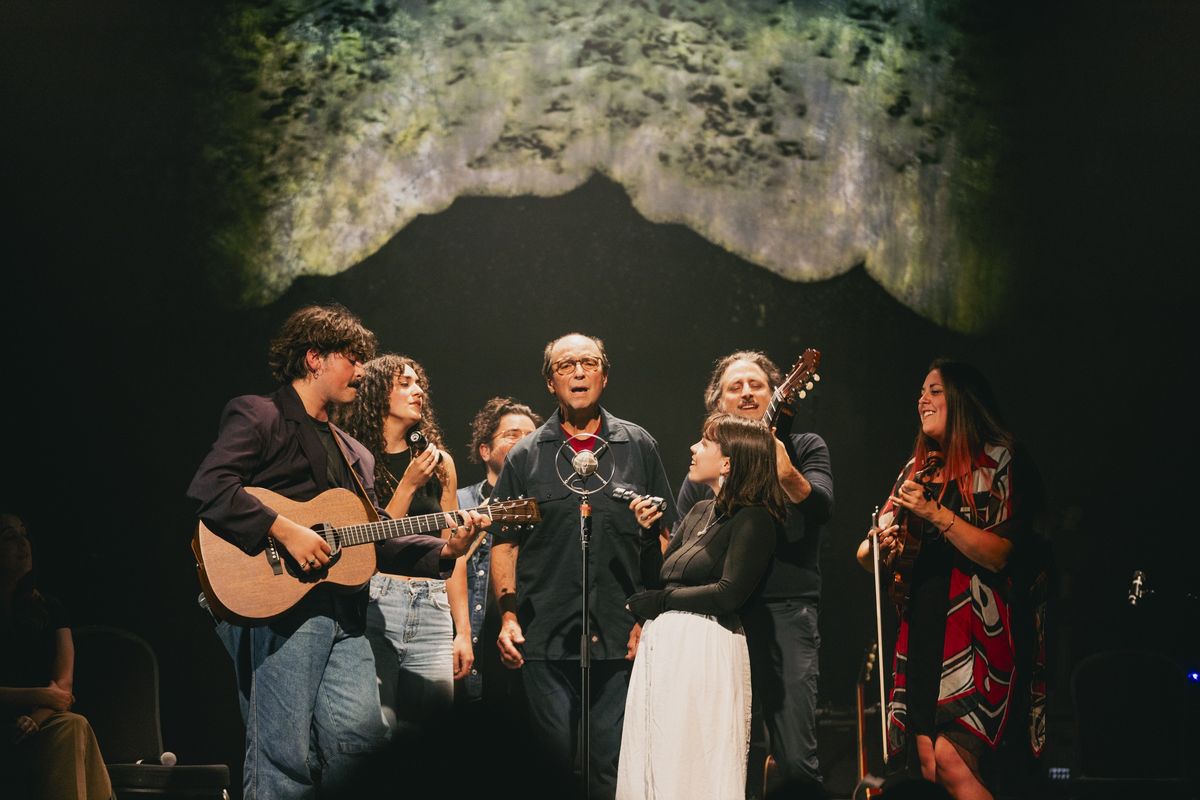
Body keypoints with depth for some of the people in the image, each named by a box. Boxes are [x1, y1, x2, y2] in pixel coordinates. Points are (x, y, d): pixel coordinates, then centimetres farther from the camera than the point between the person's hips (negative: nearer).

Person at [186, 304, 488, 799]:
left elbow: (378, 543, 23)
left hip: (342, 607, 7)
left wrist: (445, 550, 9)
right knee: (285, 756, -9)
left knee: (362, 730, -9)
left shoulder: (355, 455, 25)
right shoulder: (257, 415, 2)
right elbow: (208, 487, -13)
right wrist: (286, 531, -18)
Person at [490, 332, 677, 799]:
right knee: (553, 757, 1)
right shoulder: (525, 456, 8)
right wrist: (508, 616, -3)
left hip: (621, 637, 0)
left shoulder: (638, 447, 8)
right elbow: (504, 545, 8)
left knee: (613, 762, 2)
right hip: (545, 638, 0)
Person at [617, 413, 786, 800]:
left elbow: (729, 594, -18)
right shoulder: (700, 512, 16)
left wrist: (658, 601, -9)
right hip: (663, 643, 8)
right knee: (653, 763, 10)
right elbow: (657, 579, 17)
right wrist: (647, 531, 2)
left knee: (693, 768, -2)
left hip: (705, 648, -8)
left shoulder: (753, 519, -9)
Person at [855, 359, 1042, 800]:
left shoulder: (1000, 462, 1)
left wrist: (935, 513, -15)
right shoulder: (918, 469, 19)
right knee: (927, 764, -2)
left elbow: (998, 553, -9)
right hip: (921, 627, 6)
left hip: (975, 624, -6)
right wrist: (877, 545, -4)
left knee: (951, 760, -20)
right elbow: (868, 555, 19)